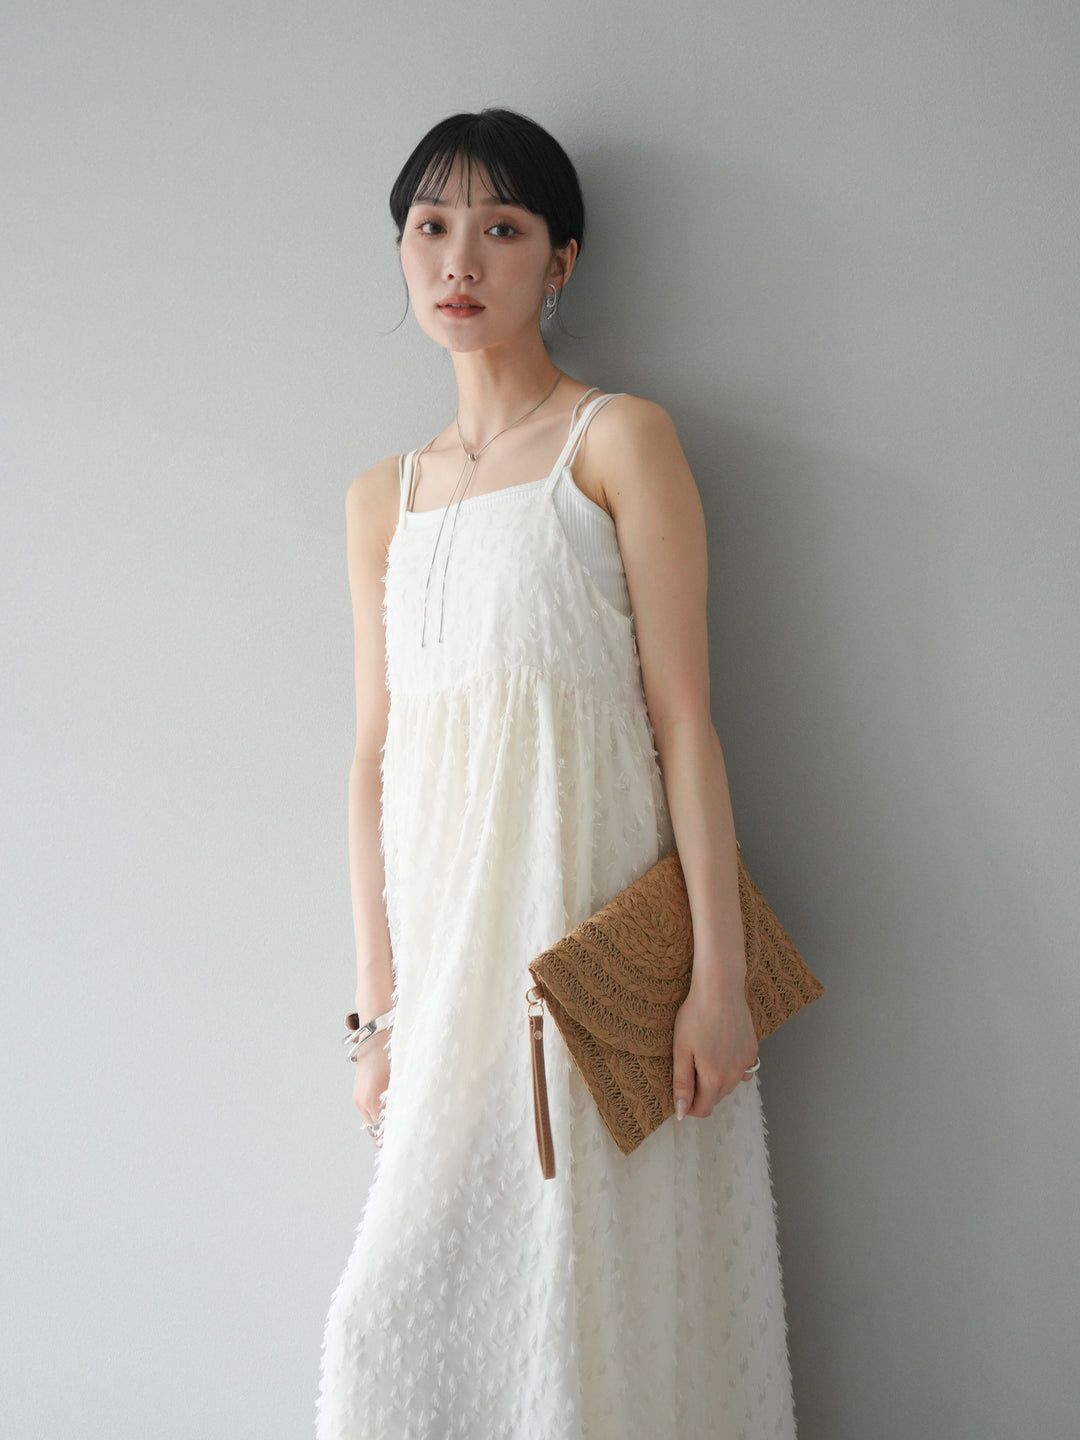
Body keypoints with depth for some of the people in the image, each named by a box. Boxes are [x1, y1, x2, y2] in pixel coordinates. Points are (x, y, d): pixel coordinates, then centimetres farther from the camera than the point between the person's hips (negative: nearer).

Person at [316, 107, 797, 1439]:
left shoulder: (620, 439, 1)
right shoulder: (383, 497, 15)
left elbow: (683, 718, -6)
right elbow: (375, 755, 11)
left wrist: (718, 974, -12)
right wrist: (379, 1005, 8)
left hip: (597, 914, -4)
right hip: (450, 941, 5)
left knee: (598, 1302, 1)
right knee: (408, 1311, 6)